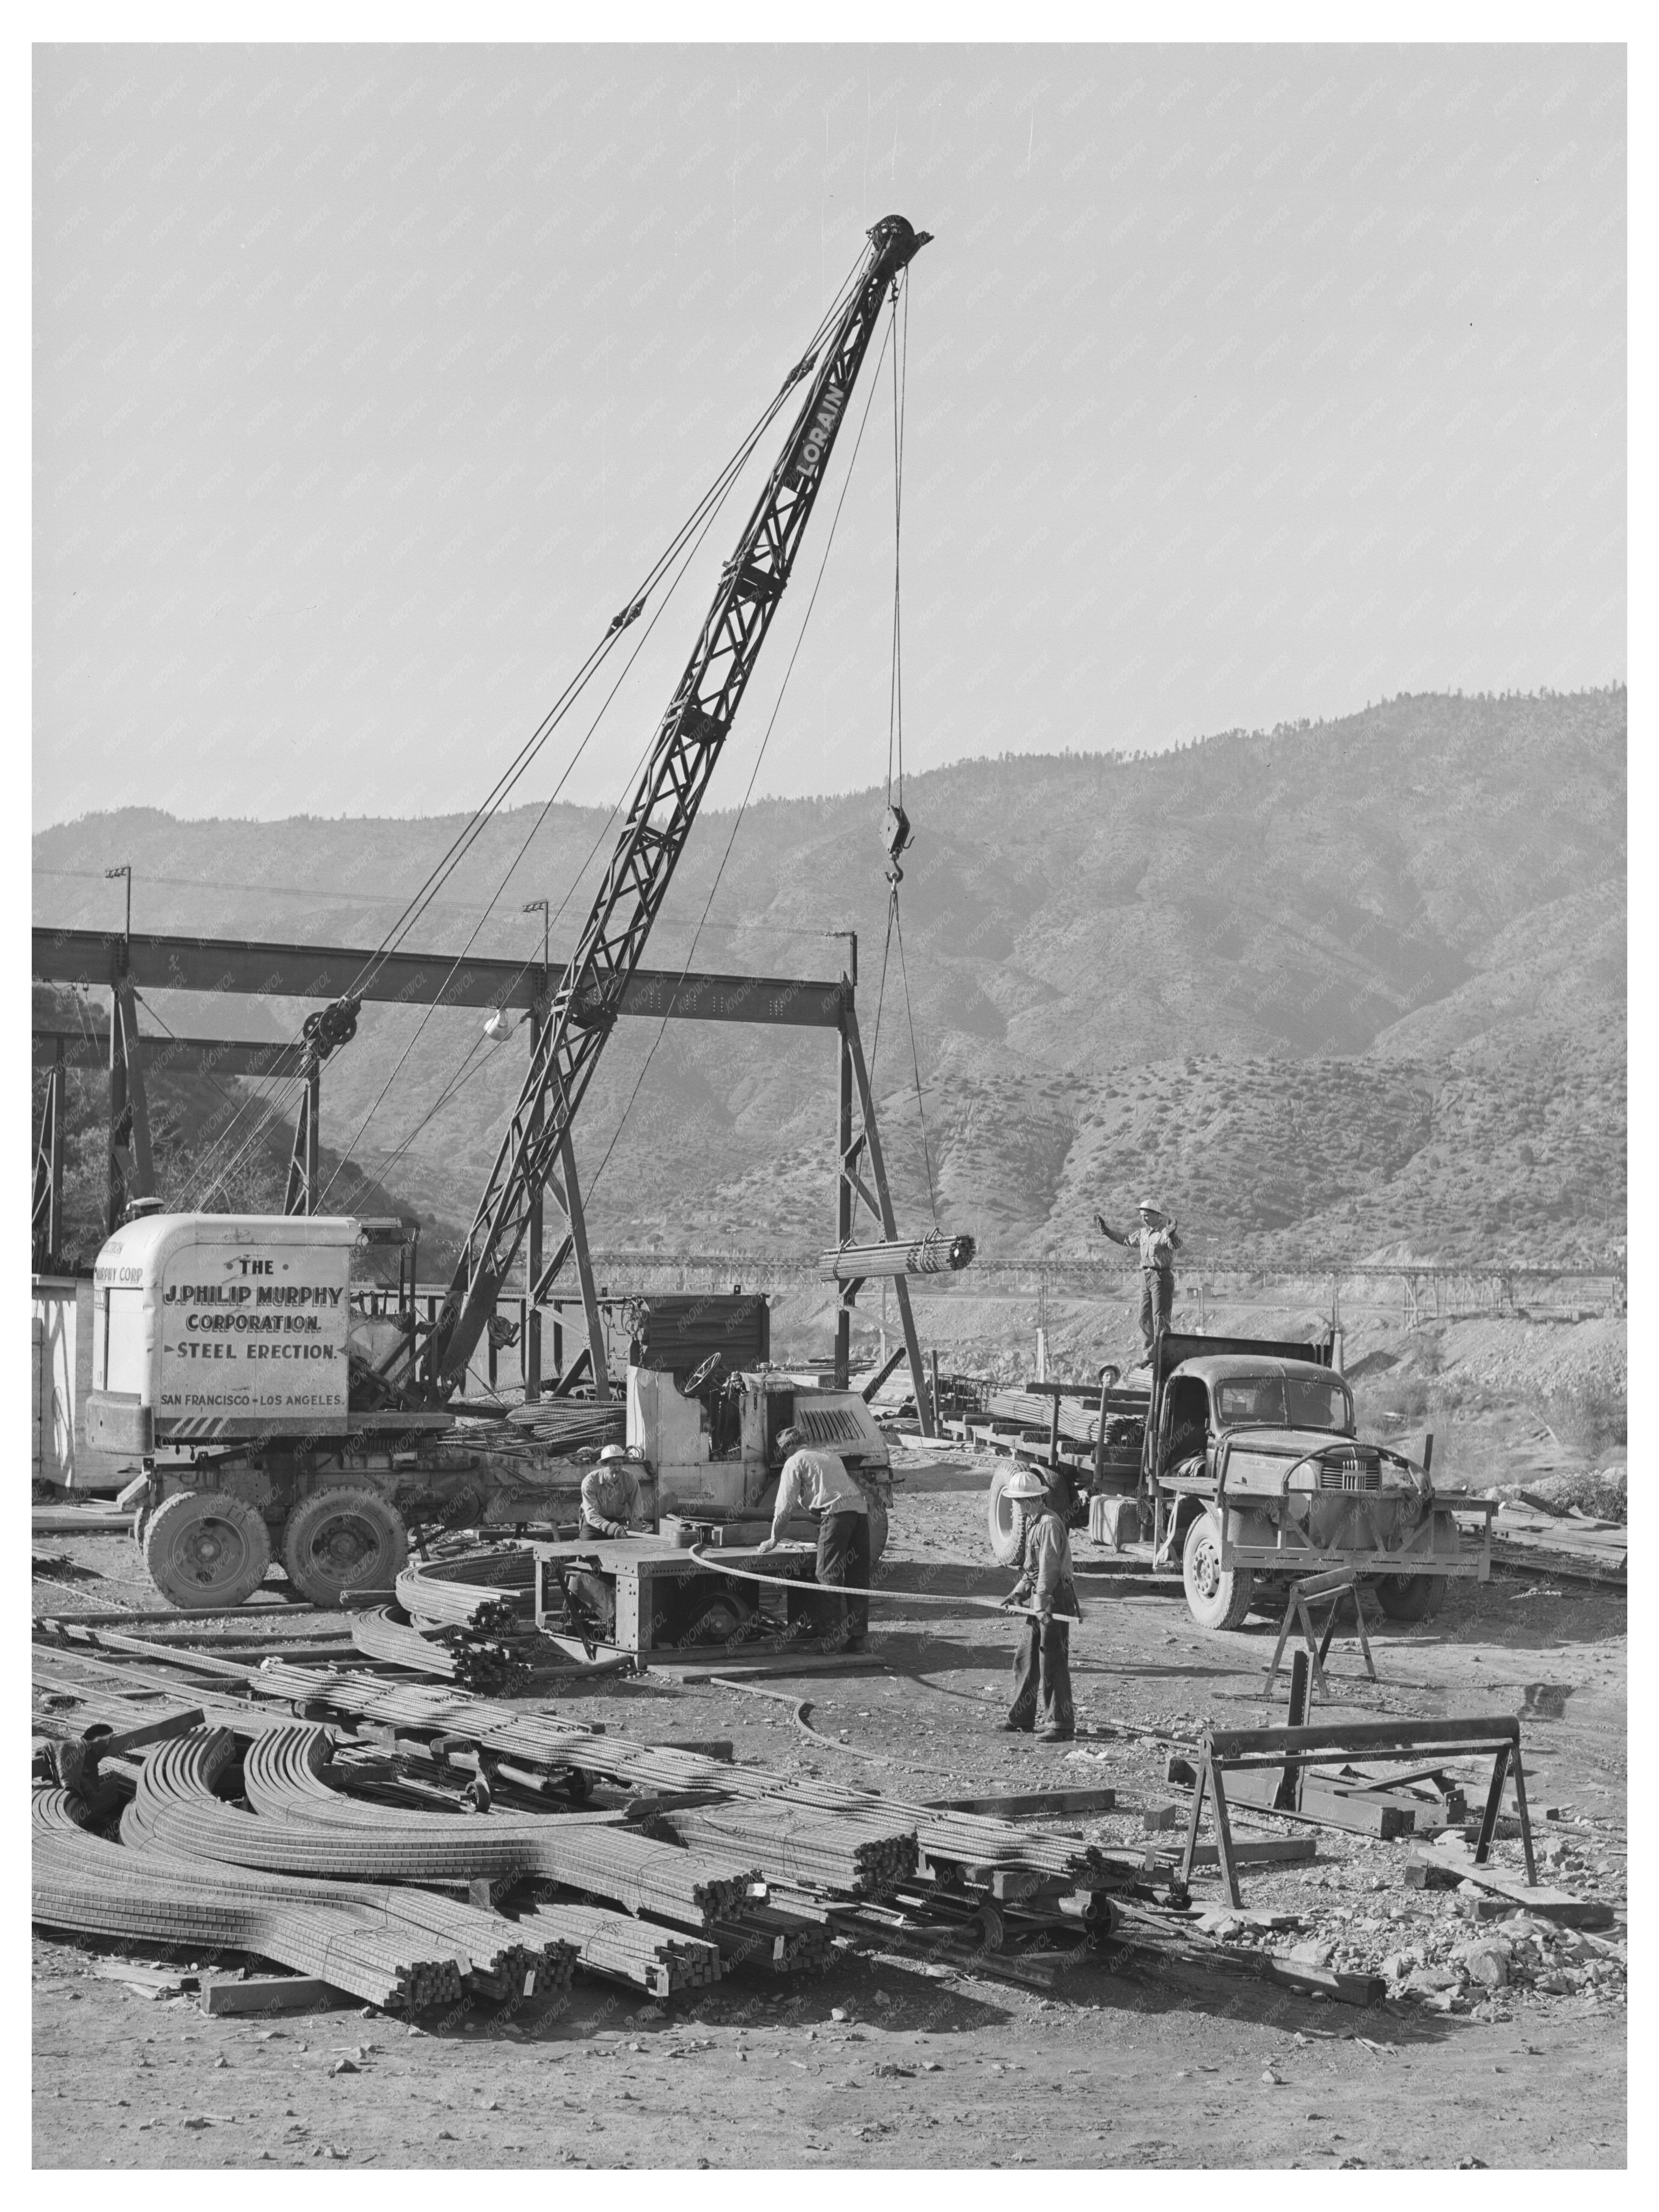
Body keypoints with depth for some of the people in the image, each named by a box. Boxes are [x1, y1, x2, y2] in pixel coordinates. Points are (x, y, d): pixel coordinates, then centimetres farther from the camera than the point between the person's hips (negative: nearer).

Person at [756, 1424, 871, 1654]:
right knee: (858, 1576, 8)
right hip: (861, 1508, 7)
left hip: (836, 1512, -7)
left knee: (829, 1576, -5)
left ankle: (835, 1635, -11)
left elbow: (785, 1505, 6)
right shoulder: (832, 1456, 31)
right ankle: (858, 1636, 9)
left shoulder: (795, 1462, 9)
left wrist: (774, 1540, 14)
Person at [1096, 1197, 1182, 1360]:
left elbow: (1176, 1246, -32)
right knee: (1145, 1318, 11)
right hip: (1146, 1277, 9)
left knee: (1160, 1318, -11)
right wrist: (1106, 1230, 31)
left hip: (1162, 1277, -9)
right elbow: (1127, 1241, 30)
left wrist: (1172, 1235, -53)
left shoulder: (1165, 1232, -12)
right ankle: (1151, 1356, 18)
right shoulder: (1144, 1232, 14)